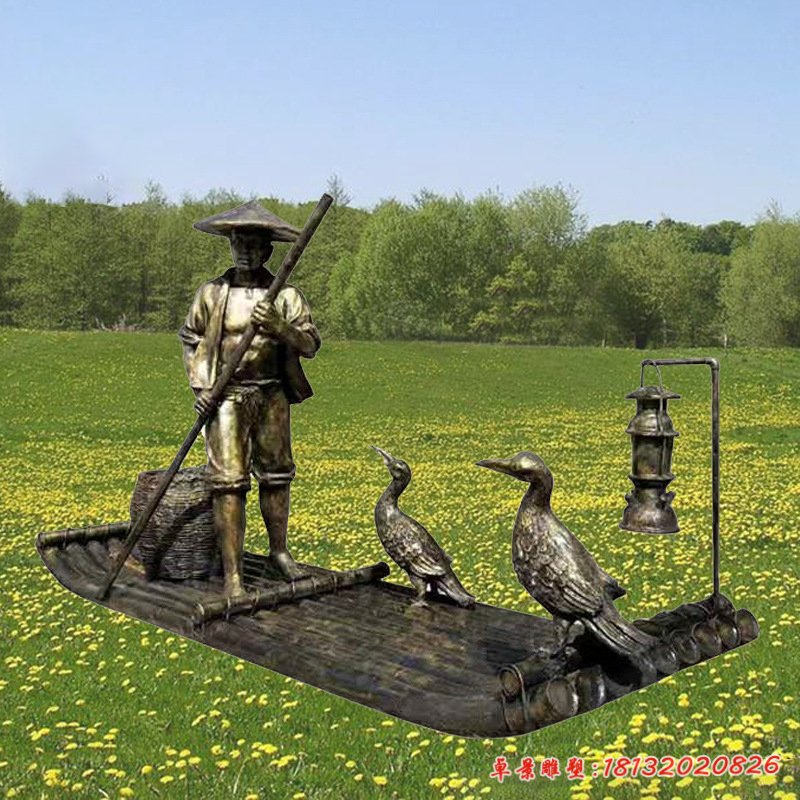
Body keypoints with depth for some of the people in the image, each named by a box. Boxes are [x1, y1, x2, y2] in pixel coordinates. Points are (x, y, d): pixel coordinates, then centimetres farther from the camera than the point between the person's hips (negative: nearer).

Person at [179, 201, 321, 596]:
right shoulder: (212, 292, 3)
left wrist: (278, 327, -22)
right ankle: (232, 575, -2)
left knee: (275, 474, 13)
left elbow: (310, 344, -4)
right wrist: (199, 386, 0)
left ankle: (279, 550, 33)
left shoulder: (284, 295, 1)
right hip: (226, 397, -1)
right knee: (229, 482, -7)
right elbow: (190, 339, 12)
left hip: (271, 397, 2)